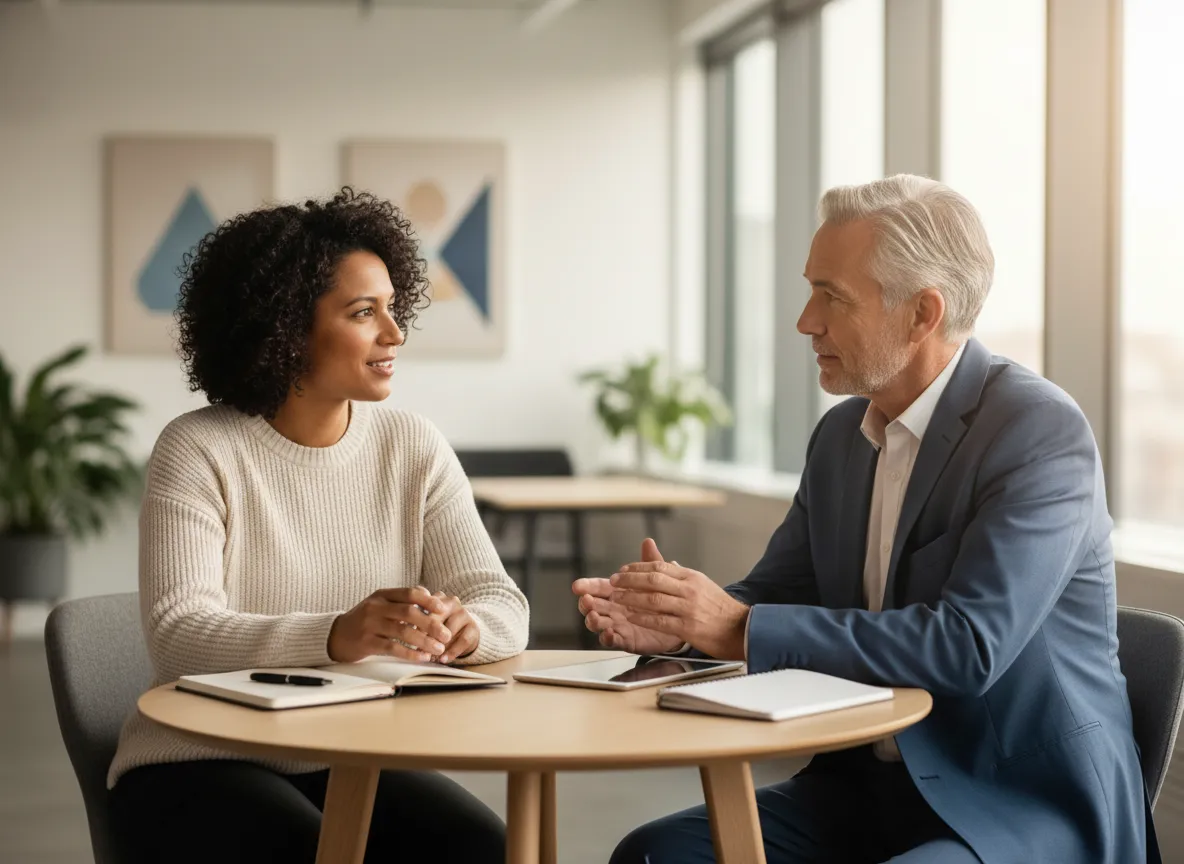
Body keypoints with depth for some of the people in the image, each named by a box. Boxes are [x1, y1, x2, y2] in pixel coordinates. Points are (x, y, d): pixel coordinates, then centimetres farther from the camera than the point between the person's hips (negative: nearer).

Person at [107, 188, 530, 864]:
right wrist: (335, 637, -40)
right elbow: (177, 634, -22)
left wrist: (465, 627, -30)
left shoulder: (415, 448, 3)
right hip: (204, 765, -3)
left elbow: (503, 605, -5)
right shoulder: (199, 451, -9)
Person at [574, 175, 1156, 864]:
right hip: (869, 789, 7)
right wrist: (677, 620, -12)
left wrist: (742, 628, -26)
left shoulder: (1042, 432, -16)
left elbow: (969, 644, -26)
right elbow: (776, 593, 11)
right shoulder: (842, 433, 8)